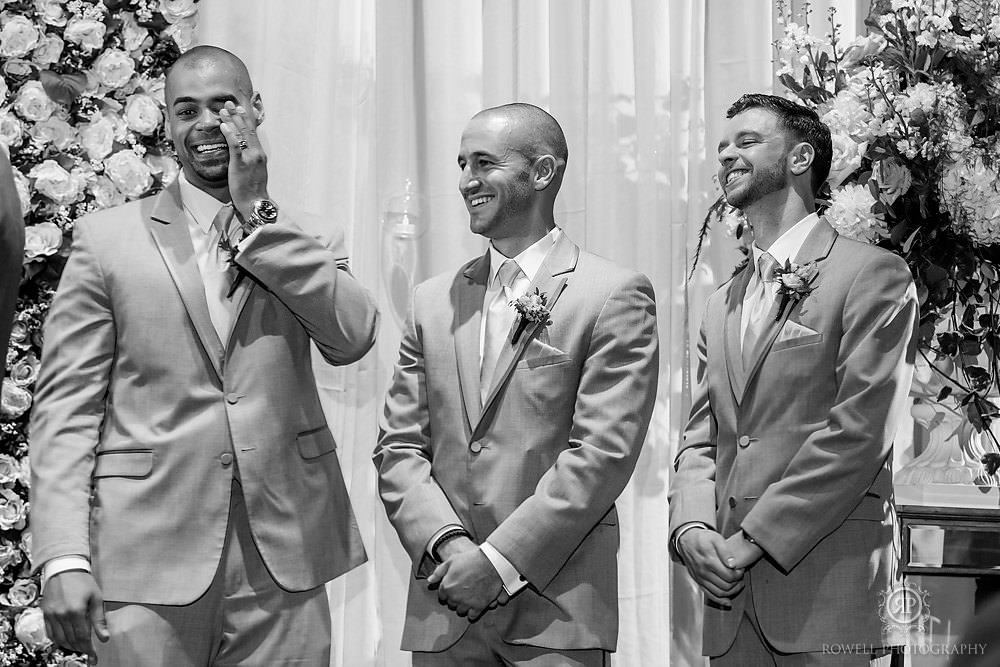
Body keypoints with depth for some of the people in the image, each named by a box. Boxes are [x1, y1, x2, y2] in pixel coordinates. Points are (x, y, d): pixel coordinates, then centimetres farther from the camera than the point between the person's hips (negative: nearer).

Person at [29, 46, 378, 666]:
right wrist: (65, 559, -10)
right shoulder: (107, 238, 4)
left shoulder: (310, 239, 10)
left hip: (285, 559, 2)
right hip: (148, 560, -1)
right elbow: (67, 405, 0)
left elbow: (354, 337, -8)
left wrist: (259, 213, -7)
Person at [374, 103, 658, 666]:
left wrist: (500, 560, -14)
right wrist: (444, 543, -9)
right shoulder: (433, 302, 11)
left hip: (557, 610, -4)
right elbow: (399, 447, 8)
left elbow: (603, 453, -11)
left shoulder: (615, 296, -4)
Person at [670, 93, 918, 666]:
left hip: (828, 588, -6)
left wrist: (751, 539, -14)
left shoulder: (873, 275, -3)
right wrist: (692, 527, -5)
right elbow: (700, 439, 15)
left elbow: (860, 431, -12)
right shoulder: (723, 305, 19)